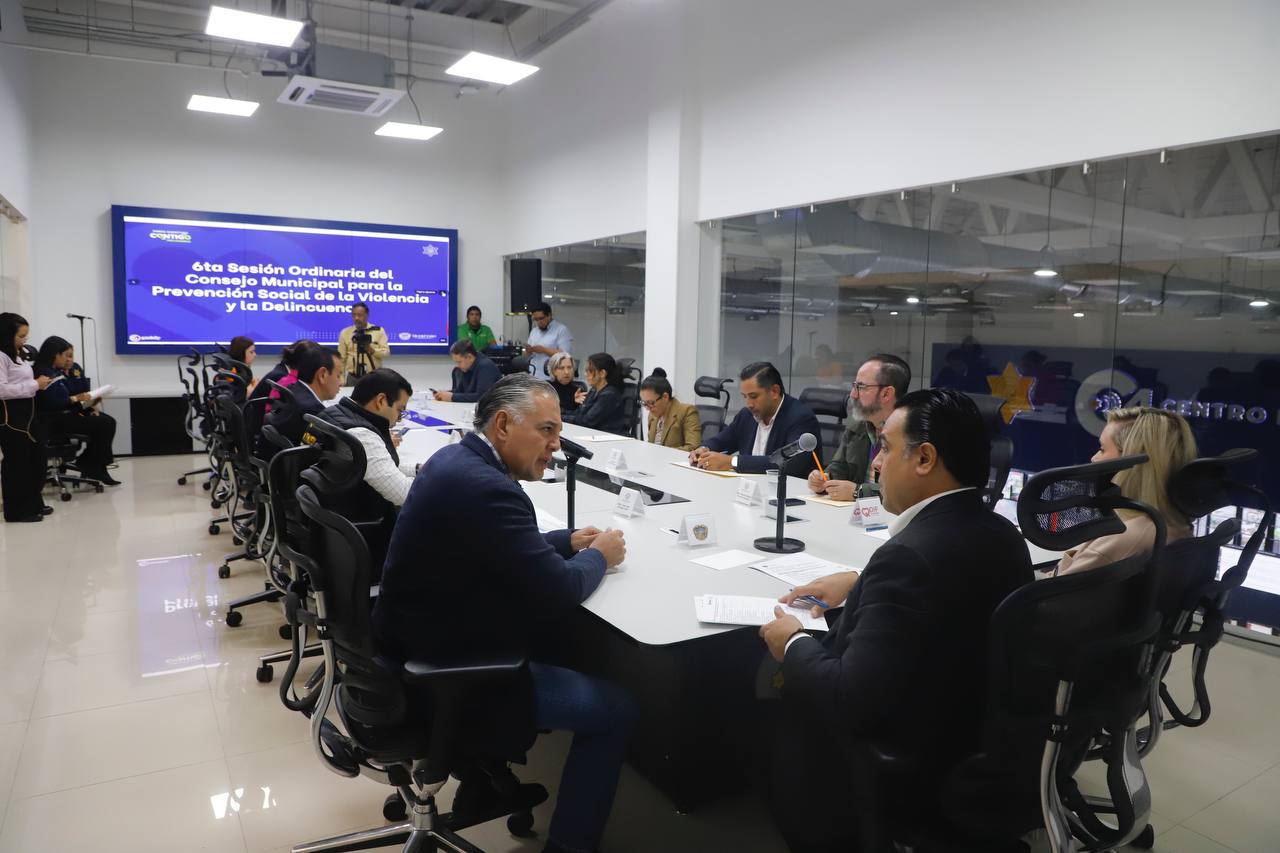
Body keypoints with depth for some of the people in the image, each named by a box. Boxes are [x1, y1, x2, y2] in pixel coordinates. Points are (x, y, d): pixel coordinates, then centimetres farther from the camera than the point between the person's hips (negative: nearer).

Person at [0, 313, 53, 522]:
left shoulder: (18, 355, 14)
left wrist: (38, 384, 5)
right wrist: (34, 385, -18)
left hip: (26, 412, 9)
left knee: (36, 458, 14)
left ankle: (33, 504, 26)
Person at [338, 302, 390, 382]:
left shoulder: (379, 331, 3)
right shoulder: (345, 333, 6)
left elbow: (386, 352, -2)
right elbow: (341, 358, 6)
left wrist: (372, 350, -20)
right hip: (353, 377, 1)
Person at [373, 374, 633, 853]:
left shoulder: (457, 458, 3)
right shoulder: (486, 487, -28)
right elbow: (558, 594, -24)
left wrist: (568, 541, 6)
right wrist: (598, 556, -5)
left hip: (416, 648, 10)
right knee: (616, 706, 1)